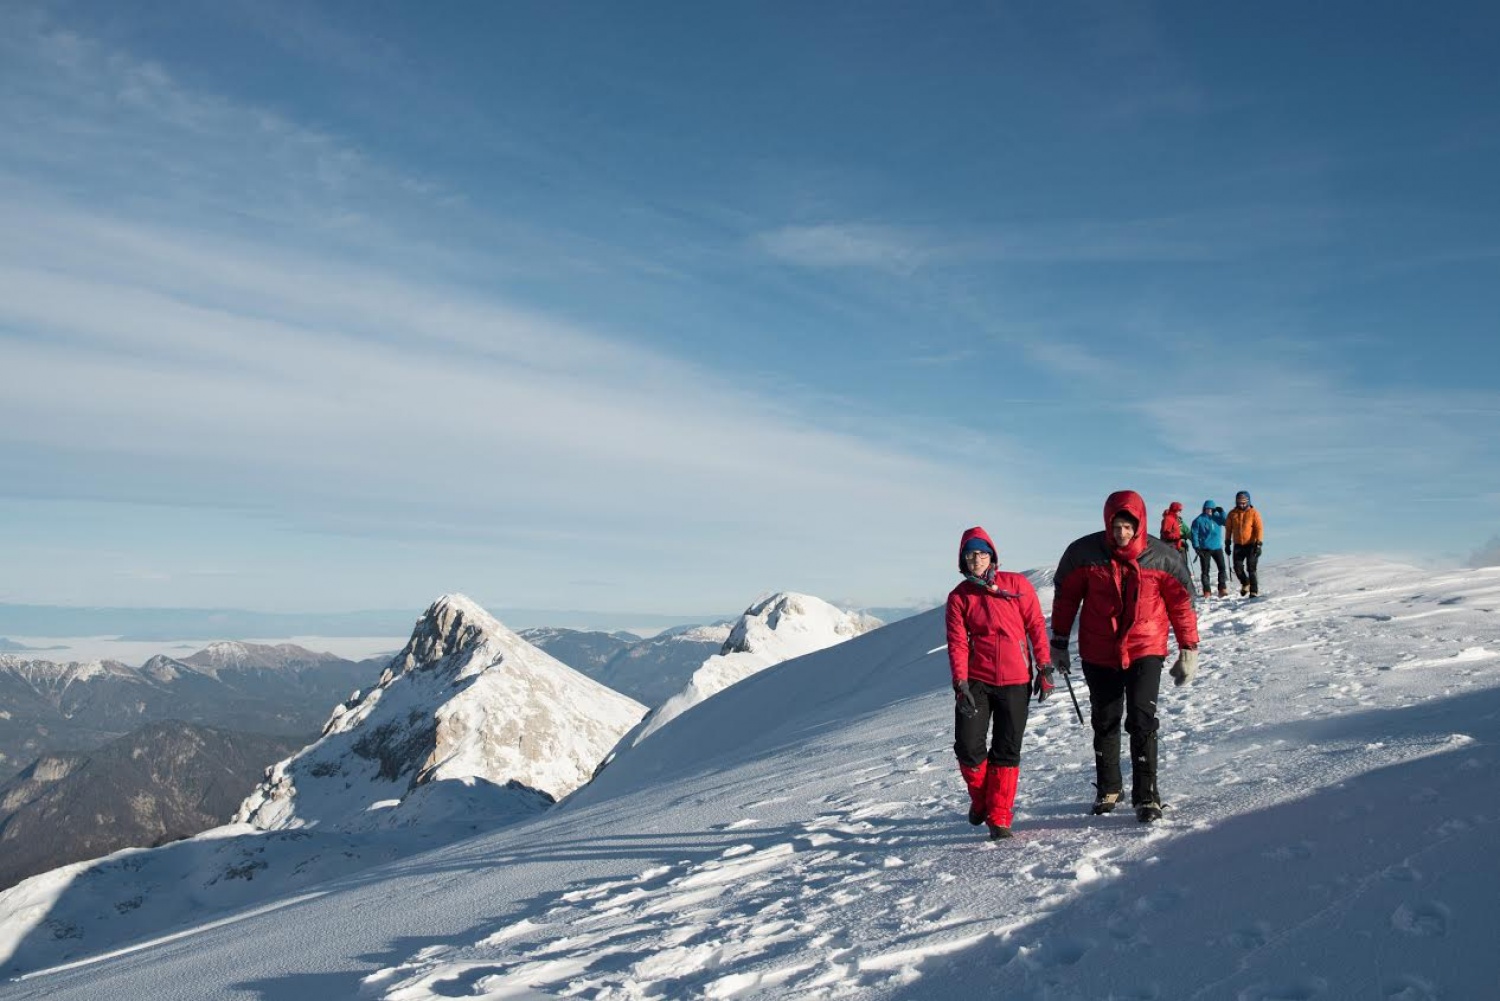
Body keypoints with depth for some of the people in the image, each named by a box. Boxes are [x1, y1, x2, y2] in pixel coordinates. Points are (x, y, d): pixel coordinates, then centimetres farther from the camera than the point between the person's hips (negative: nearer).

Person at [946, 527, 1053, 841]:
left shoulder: (1017, 585, 1)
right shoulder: (959, 596, 3)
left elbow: (1036, 626, 3)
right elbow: (957, 642, -2)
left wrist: (1044, 667, -1)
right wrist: (960, 683, -13)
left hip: (1015, 682, 0)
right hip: (976, 681, 0)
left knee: (1007, 752, 2)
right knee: (968, 747, -7)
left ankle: (999, 817, 11)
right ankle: (981, 799, 20)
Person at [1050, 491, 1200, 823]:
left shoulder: (1162, 558, -8)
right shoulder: (1085, 553, -8)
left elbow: (1181, 603, 2)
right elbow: (1066, 596, 4)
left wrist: (1189, 650, 3)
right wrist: (1058, 642, 7)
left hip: (1145, 650, -1)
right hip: (1098, 654, 2)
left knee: (1142, 721, -12)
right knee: (1104, 722, 12)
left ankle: (1146, 795, -3)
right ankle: (1108, 787, 30)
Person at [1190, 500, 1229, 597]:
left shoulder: (1217, 517, 8)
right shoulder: (1199, 520, -4)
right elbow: (1194, 533, -4)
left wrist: (1222, 512, -13)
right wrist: (1196, 546, -11)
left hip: (1217, 547, 3)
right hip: (1204, 549, -3)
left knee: (1222, 568, -3)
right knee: (1205, 570, 1)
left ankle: (1222, 589, 4)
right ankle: (1206, 591, 7)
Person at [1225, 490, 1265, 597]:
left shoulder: (1254, 513, -4)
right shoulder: (1232, 514, 5)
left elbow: (1259, 528, -8)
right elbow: (1228, 528, 13)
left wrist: (1259, 543, -16)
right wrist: (1227, 543, 11)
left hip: (1251, 545, -3)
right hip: (1238, 545, 3)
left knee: (1251, 569, -6)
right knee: (1238, 568, 0)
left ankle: (1254, 592, 0)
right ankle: (1245, 584, 28)